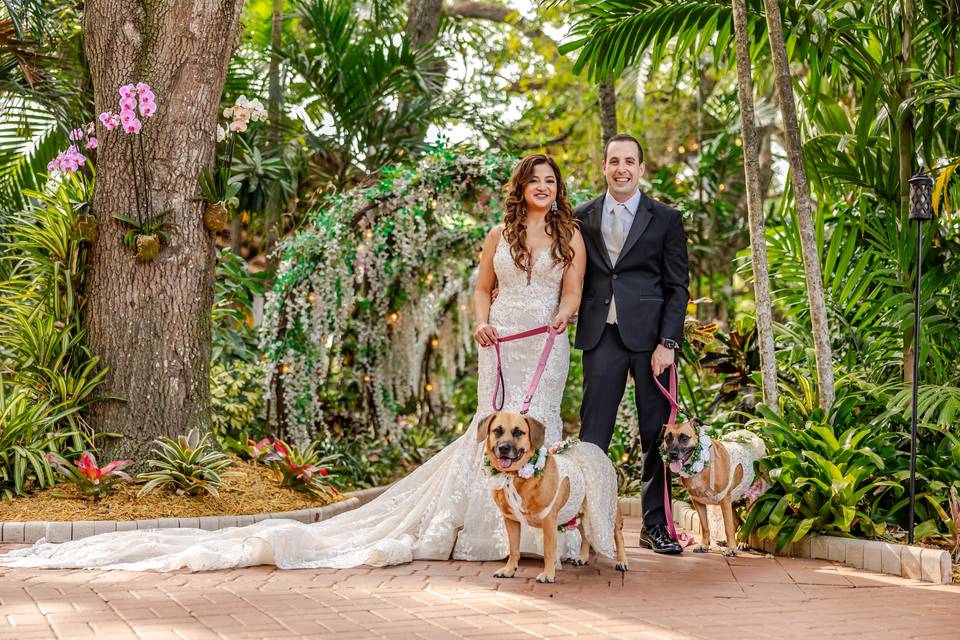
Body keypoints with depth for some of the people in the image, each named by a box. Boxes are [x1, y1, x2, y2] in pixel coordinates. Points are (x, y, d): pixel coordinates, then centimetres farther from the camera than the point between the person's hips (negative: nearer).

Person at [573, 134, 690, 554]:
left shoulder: (665, 219, 4)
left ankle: (655, 525, 13)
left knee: (656, 433, 4)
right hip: (601, 337, 1)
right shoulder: (582, 218, 10)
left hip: (649, 337, -1)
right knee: (592, 432, 0)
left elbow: (678, 286, 1)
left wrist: (667, 342, -7)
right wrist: (567, 317, 1)